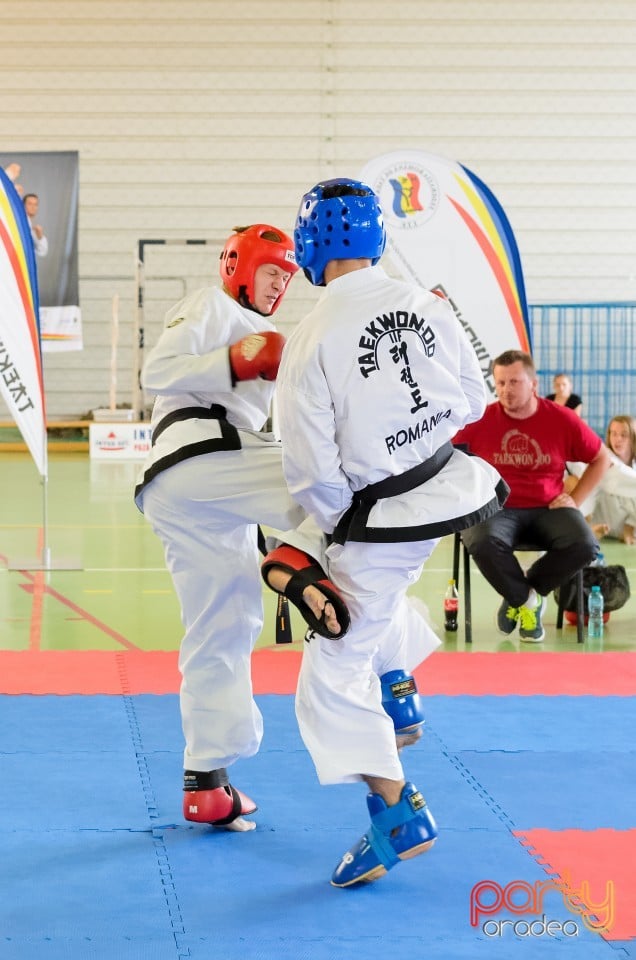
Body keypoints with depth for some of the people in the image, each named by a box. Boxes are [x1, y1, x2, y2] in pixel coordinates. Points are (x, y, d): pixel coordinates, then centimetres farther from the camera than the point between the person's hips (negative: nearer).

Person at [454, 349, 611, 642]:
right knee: (483, 543, -36)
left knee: (584, 546, -28)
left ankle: (519, 595, 0)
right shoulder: (480, 421, -4)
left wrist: (575, 498, 3)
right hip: (496, 509, -1)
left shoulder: (562, 420, -1)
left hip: (547, 509, 1)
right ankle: (527, 601, -4)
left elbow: (601, 458, 12)